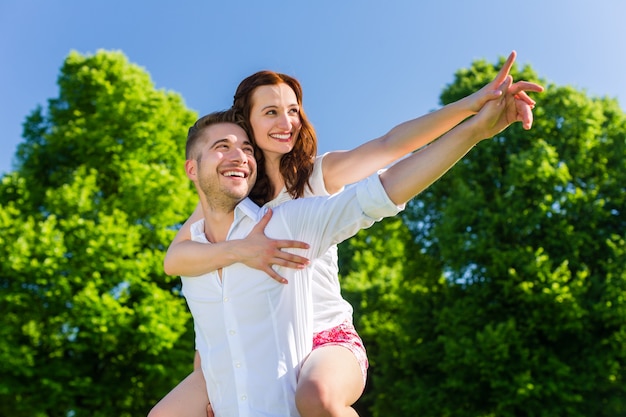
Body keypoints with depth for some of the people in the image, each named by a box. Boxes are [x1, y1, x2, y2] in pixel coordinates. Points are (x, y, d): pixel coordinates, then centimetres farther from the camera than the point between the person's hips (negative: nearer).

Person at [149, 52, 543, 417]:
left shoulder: (319, 174, -1)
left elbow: (389, 144, -17)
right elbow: (174, 259, -9)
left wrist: (472, 104, -32)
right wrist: (240, 250, -29)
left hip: (329, 339, -4)